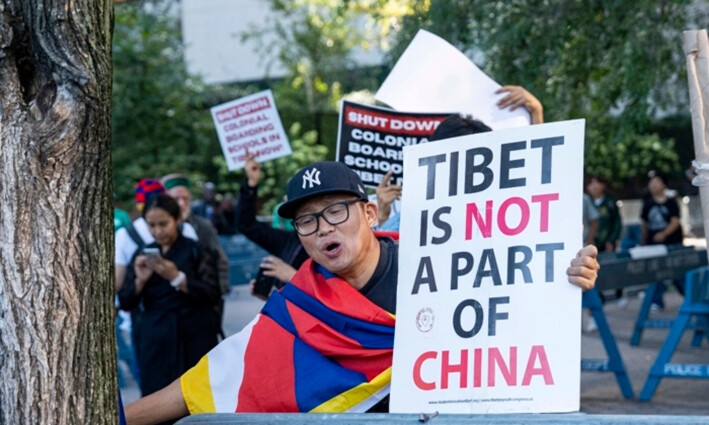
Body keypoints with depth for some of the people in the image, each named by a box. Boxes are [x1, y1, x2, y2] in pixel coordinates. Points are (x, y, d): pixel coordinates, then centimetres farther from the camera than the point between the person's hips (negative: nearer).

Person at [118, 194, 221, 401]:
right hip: (155, 343, 3)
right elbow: (125, 303, 7)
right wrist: (140, 280, -12)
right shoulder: (143, 254, 10)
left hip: (195, 340, -3)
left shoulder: (195, 250, 1)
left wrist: (177, 278, -19)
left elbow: (213, 294, -8)